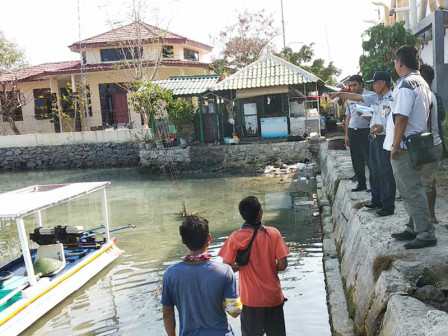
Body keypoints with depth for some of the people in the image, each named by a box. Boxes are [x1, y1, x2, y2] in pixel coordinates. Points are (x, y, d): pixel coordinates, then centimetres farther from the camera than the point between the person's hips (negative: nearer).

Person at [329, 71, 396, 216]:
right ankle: (377, 200, 28)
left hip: (386, 139, -8)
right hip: (374, 139, 9)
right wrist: (339, 94, 17)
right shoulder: (375, 98, 11)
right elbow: (356, 97, 17)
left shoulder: (393, 100, -13)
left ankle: (388, 206, 4)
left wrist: (383, 128, -27)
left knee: (386, 173, -4)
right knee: (374, 171, 15)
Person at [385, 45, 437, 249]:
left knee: (411, 191, -5)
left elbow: (401, 117, -23)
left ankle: (426, 234, -1)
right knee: (410, 189, 17)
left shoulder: (406, 84, -17)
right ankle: (414, 228, 25)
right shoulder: (423, 83, 15)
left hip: (404, 148, -10)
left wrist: (395, 145, -18)